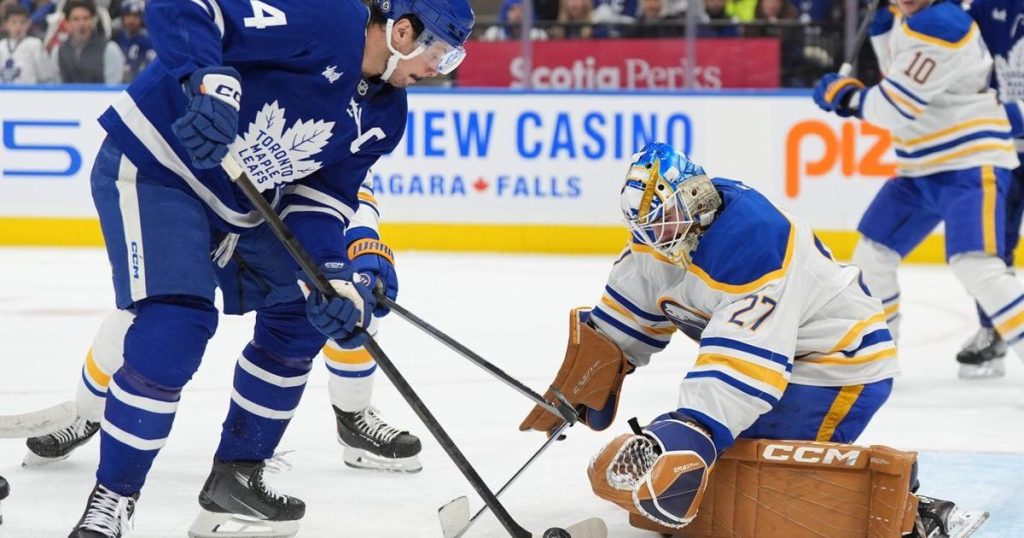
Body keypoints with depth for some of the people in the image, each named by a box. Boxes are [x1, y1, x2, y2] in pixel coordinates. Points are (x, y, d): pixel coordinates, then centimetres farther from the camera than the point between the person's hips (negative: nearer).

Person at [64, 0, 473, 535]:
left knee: (301, 313, 9)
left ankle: (236, 476, 21)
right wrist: (208, 83, -45)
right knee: (176, 323, -22)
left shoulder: (384, 113, 4)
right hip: (149, 166, -10)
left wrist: (336, 276, -14)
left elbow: (320, 197, 3)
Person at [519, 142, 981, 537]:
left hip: (839, 372, -10)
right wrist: (585, 377, 9)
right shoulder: (669, 224, -3)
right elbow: (628, 314, 11)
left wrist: (690, 436, -49)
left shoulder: (754, 245, -32)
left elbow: (744, 363, -40)